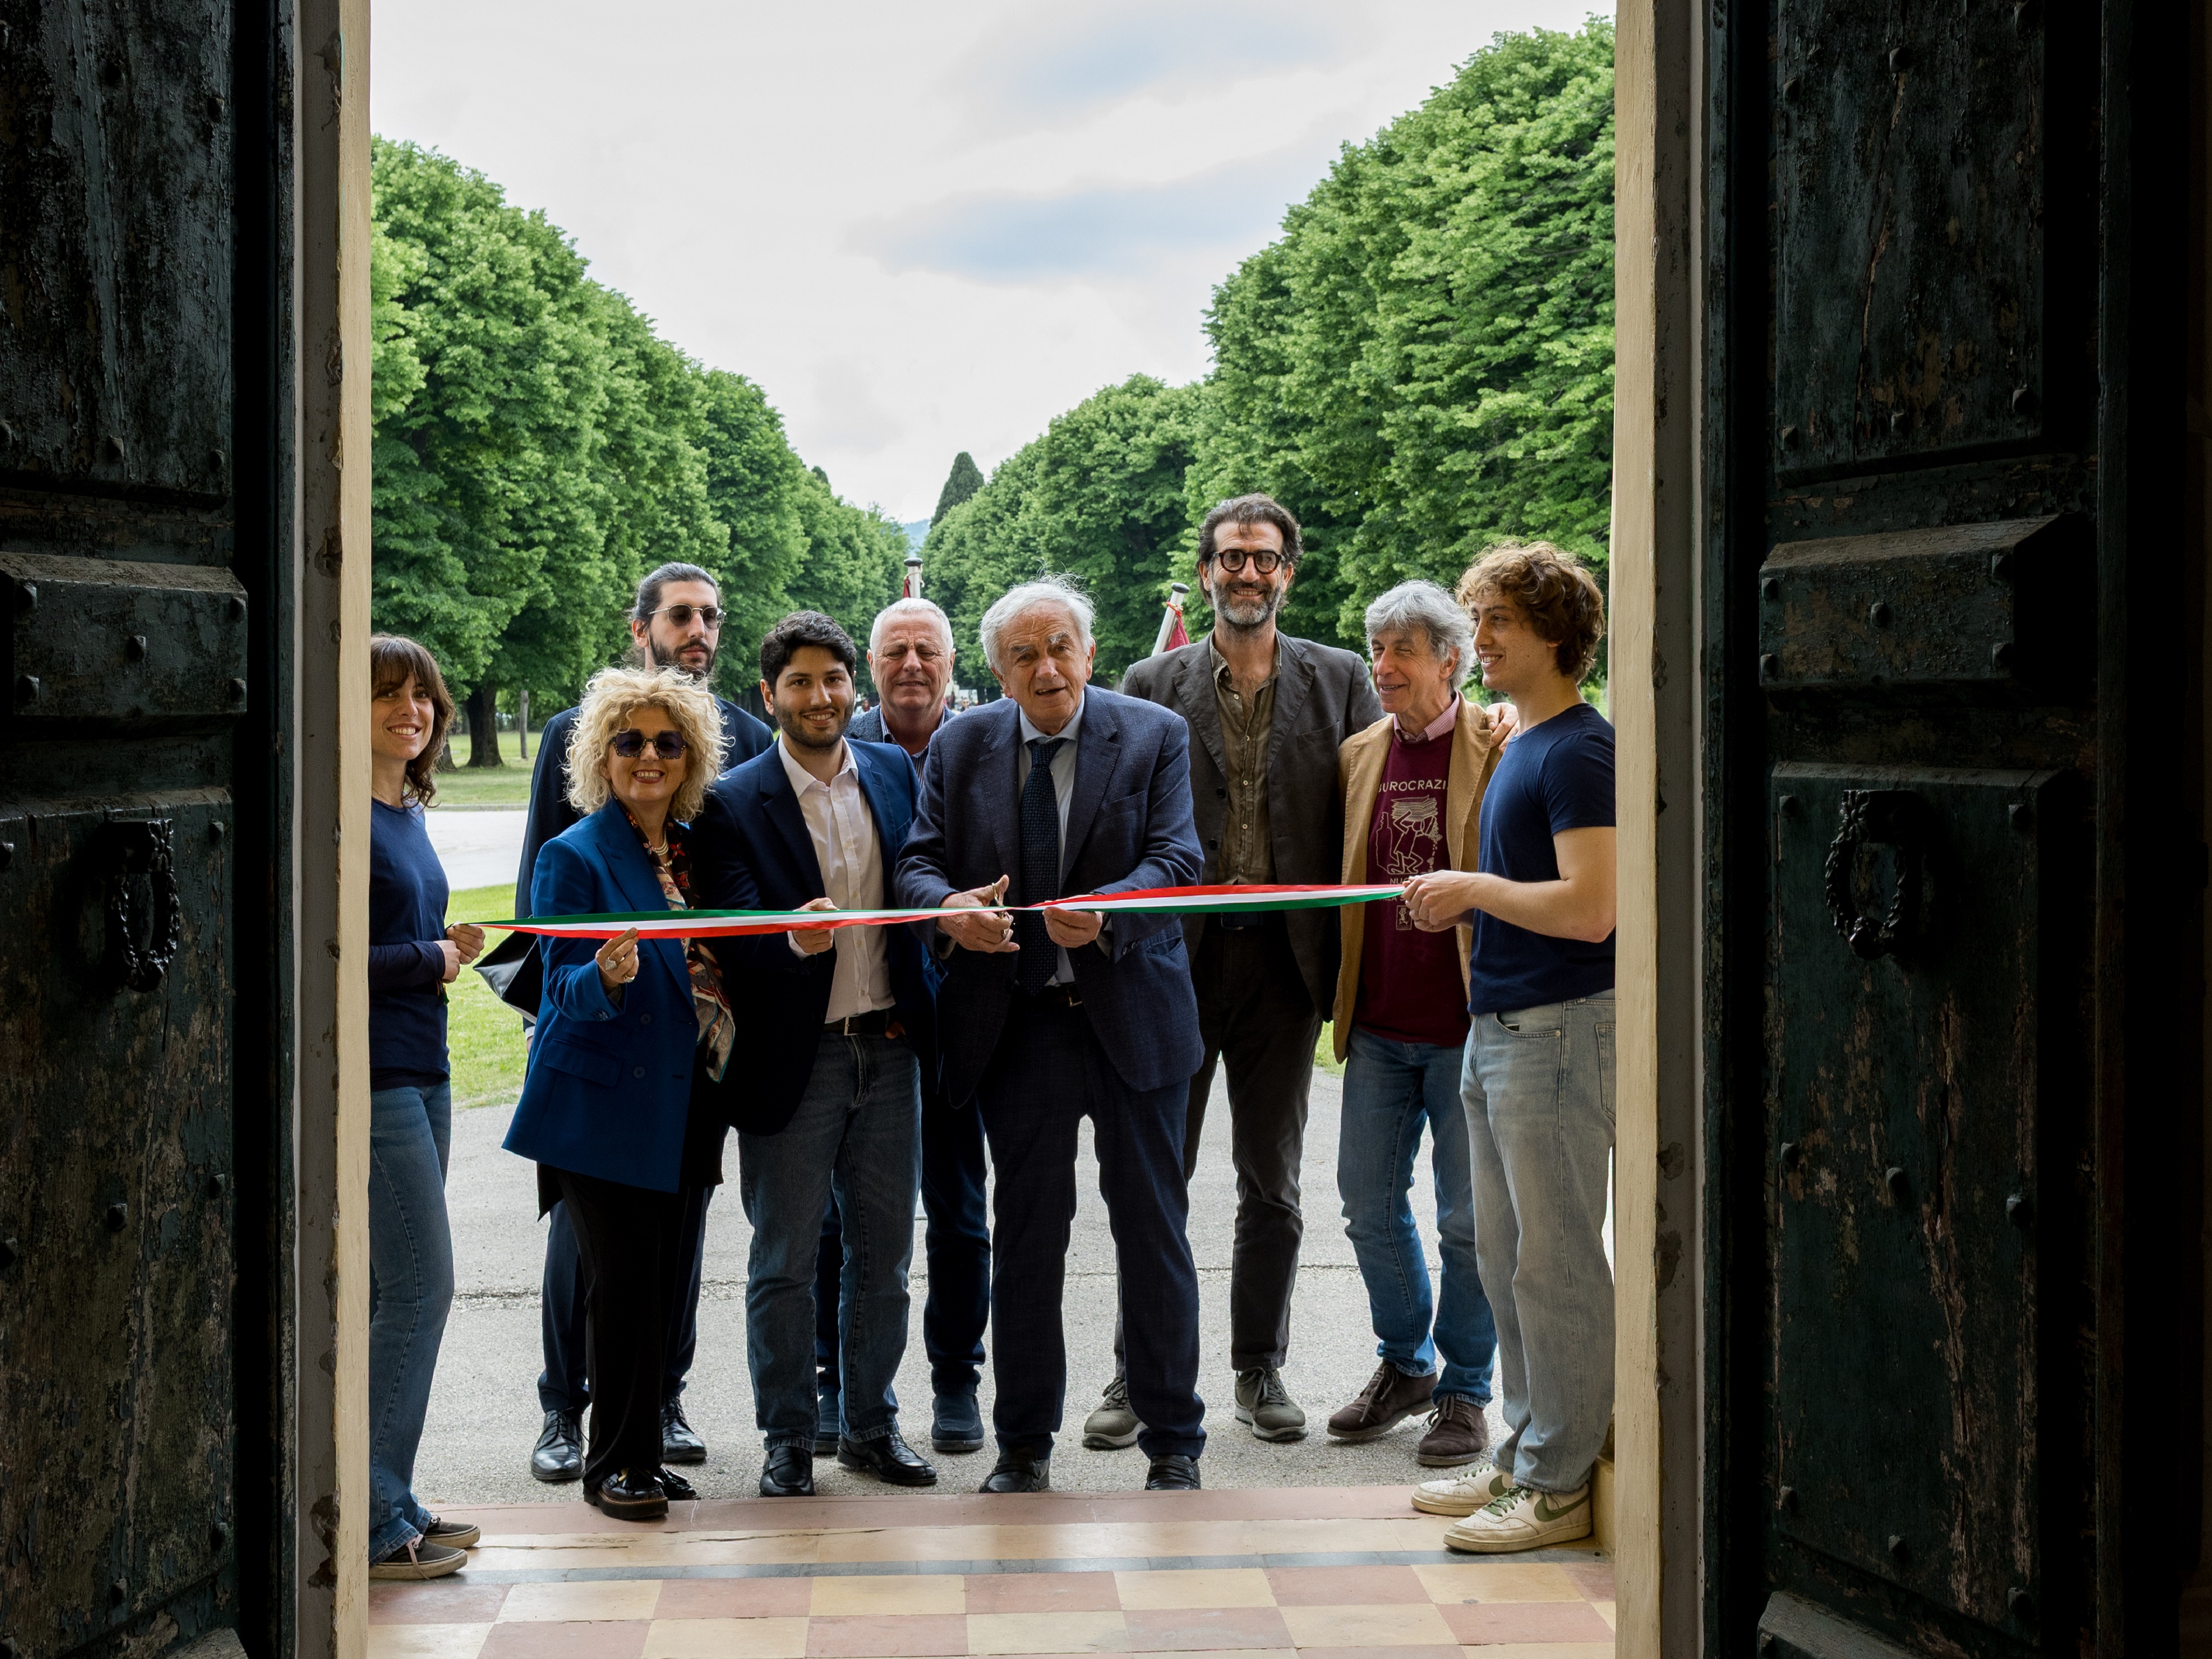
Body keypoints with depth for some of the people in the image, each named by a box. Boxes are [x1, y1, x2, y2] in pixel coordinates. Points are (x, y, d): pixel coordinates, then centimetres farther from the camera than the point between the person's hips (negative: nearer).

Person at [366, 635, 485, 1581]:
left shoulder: (408, 812, 14)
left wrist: (443, 951, 3)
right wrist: (431, 959, -9)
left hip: (420, 1071, 9)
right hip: (371, 1077, -9)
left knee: (396, 1292, 12)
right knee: (419, 1287, -8)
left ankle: (384, 1503, 20)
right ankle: (372, 1524, 0)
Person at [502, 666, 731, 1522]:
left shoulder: (697, 849, 11)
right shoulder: (574, 856, -7)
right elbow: (565, 987, -12)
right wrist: (605, 976, -33)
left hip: (683, 1102, 6)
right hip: (603, 1104, -6)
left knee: (664, 1283, 8)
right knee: (622, 1283, -4)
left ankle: (643, 1454, 19)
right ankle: (615, 1465, 8)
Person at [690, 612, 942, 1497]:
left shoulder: (894, 771, 6)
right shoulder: (734, 803, -7)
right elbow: (738, 942, -14)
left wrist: (925, 1010, 4)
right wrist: (795, 942, -34)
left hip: (888, 1048, 4)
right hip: (794, 1058, -4)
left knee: (883, 1254, 12)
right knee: (785, 1263, 5)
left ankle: (870, 1423, 26)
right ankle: (788, 1440, 17)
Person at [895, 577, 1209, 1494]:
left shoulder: (1155, 736, -2)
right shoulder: (959, 746, 5)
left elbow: (1176, 857, -11)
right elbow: (917, 860, 1)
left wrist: (1104, 912, -31)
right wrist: (950, 907, -22)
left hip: (1130, 1015, -2)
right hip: (1015, 1025, 2)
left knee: (1152, 1233, 5)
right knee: (1026, 1236, 9)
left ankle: (1173, 1444, 16)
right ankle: (1024, 1445, 21)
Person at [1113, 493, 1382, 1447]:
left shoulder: (1339, 681, 5)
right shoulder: (1152, 686, 4)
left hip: (1284, 961, 1)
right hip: (1178, 955, 0)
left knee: (1272, 1181, 10)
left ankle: (1260, 1371, 22)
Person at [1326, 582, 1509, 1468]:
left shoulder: (1502, 748, -6)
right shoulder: (1359, 753, 9)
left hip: (1466, 1025, -5)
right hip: (1379, 1025, 5)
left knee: (1467, 1220, 4)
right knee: (1369, 1203, 11)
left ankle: (1464, 1389, 19)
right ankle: (1405, 1364, 30)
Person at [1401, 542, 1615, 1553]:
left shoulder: (1578, 750, -15)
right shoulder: (1521, 745, 16)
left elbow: (1589, 908, -23)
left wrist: (1474, 888, -12)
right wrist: (1463, 904, 12)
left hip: (1558, 1032, -10)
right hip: (1498, 1030, 10)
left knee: (1555, 1263, -2)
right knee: (1505, 1259, 15)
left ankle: (1559, 1485, 6)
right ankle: (1524, 1457, 26)